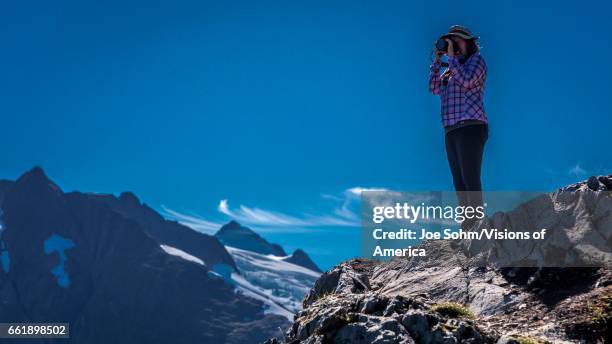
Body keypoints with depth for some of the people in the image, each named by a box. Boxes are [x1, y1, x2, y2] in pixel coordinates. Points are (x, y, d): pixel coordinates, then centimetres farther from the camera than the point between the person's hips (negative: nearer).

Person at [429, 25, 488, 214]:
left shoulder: (476, 60, 6)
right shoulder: (451, 70, 25)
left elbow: (466, 80, -13)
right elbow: (434, 89, 13)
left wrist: (451, 56, -6)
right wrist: (438, 60, 9)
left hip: (470, 128, -7)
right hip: (451, 131, 8)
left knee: (470, 180, -16)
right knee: (459, 183, 3)